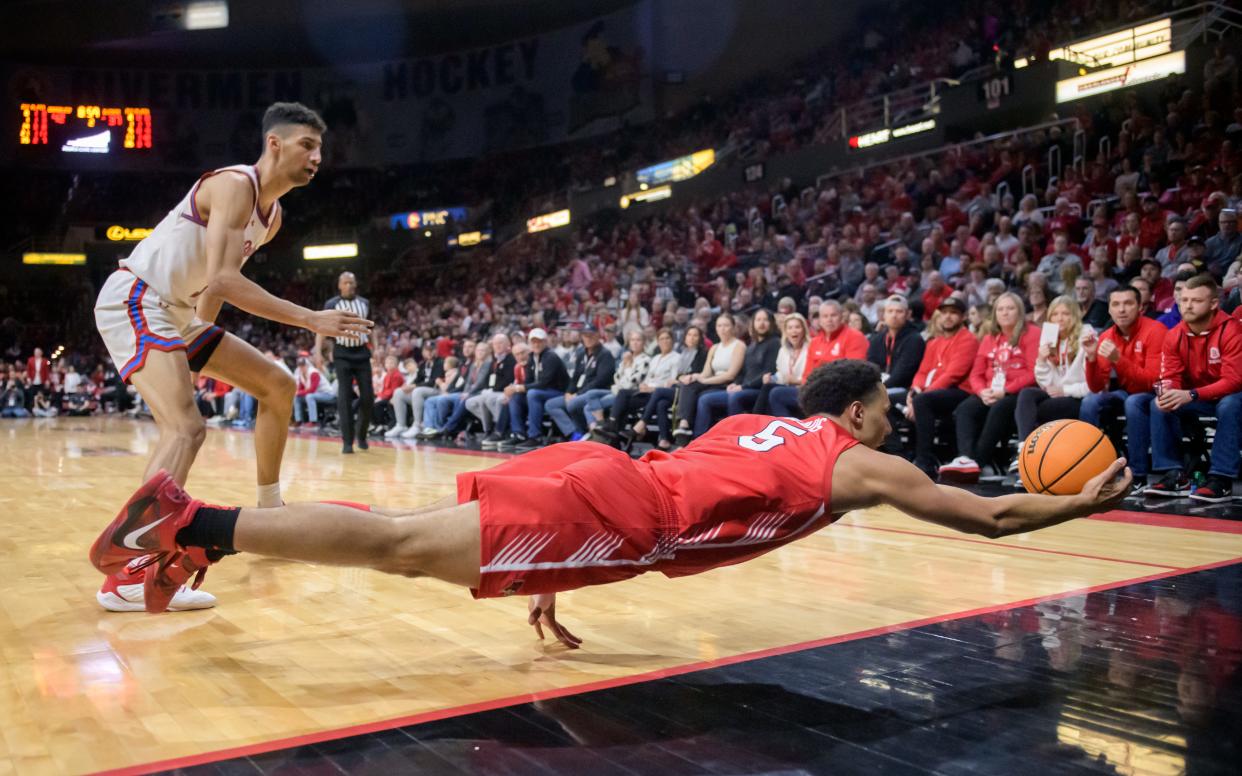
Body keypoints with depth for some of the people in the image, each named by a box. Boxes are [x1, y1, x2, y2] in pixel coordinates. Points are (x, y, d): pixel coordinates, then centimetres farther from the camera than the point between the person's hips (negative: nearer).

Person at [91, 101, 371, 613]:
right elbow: (222, 280, -30)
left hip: (179, 312, 10)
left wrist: (200, 334, 9)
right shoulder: (235, 184, -20)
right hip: (133, 302, -10)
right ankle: (127, 578, -32)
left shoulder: (272, 214, 10)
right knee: (186, 427, -27)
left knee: (277, 386, 10)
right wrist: (313, 321, -31)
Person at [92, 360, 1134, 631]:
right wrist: (1088, 501, 27)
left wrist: (555, 568, 36)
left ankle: (194, 524, 10)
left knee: (400, 535, 8)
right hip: (609, 510, -8)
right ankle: (197, 523, -9)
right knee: (400, 548, -10)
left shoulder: (753, 425, 29)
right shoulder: (858, 461, 9)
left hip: (601, 473, 8)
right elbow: (991, 517, 11)